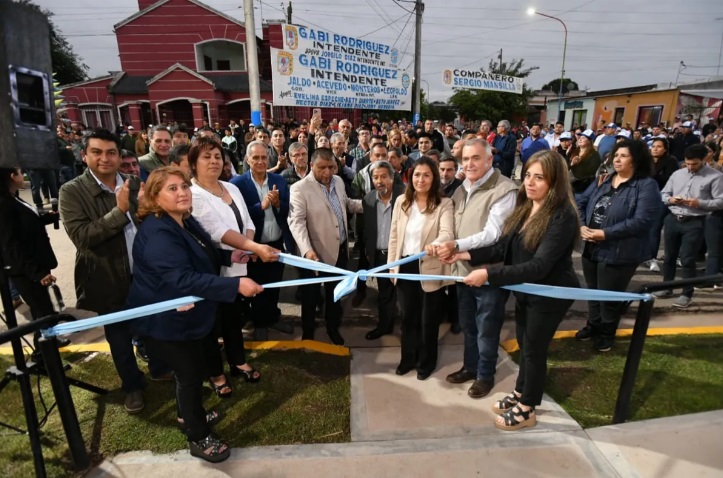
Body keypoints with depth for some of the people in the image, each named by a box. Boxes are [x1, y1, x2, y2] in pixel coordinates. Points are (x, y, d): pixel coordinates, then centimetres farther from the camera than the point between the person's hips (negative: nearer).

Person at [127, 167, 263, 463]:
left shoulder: (185, 221, 3)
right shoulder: (158, 233, -30)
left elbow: (199, 257, 19)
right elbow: (184, 279, -41)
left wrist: (228, 256, 5)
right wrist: (236, 285, -46)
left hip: (188, 313, 10)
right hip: (167, 320, -10)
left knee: (191, 369, 26)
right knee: (191, 375, 4)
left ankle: (187, 415, 50)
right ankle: (199, 438, 25)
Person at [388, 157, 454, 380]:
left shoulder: (444, 204, -10)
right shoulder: (401, 201, 2)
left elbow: (447, 233, -25)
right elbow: (394, 235, 6)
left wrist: (434, 245, -47)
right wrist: (391, 265, 4)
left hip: (430, 268, -4)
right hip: (405, 266, 4)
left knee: (428, 319, 11)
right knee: (408, 316, 18)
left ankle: (426, 361, 33)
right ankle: (408, 358, 37)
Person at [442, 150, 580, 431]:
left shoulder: (562, 217, -25)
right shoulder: (525, 208, 0)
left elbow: (539, 266, -32)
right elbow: (504, 247, 1)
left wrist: (489, 275, -39)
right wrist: (469, 255, -12)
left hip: (550, 294, -7)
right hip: (525, 290, 7)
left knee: (534, 348, 7)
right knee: (524, 344, 21)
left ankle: (526, 411, 28)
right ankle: (520, 394, 43)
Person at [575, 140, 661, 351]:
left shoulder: (647, 185, -11)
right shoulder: (603, 180, 9)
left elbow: (642, 221, -22)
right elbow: (581, 203, 7)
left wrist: (605, 233, -24)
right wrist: (582, 226, -11)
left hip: (619, 252, -6)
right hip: (591, 248, 6)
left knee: (610, 296, 9)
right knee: (593, 291, 21)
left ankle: (607, 333, 32)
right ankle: (593, 325, 42)